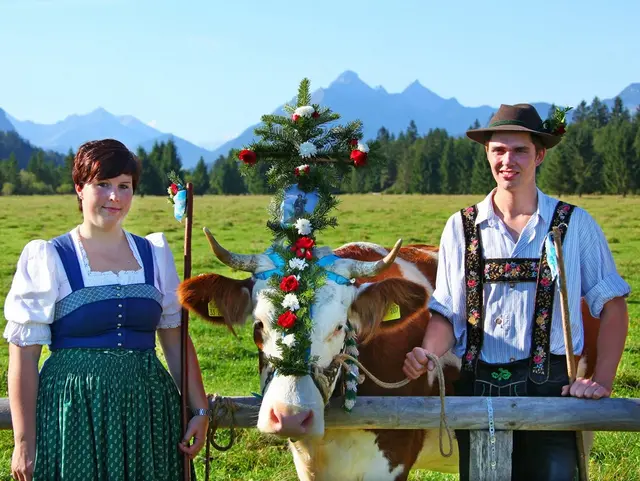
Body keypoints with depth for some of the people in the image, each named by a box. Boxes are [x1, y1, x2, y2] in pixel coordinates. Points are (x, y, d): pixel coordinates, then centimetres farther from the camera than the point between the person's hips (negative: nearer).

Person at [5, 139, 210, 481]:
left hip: (148, 409, 3)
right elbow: (24, 355, -4)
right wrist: (24, 442, -8)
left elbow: (176, 339, 13)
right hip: (73, 412, -3)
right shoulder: (46, 259, -2)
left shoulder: (155, 254, 10)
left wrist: (200, 410, 6)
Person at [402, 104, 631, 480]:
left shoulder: (575, 224, 2)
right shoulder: (461, 227, 7)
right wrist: (428, 354, -12)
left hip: (550, 390, -2)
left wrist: (602, 381, -6)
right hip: (477, 389, 2)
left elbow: (612, 306, 4)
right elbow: (448, 312, 8)